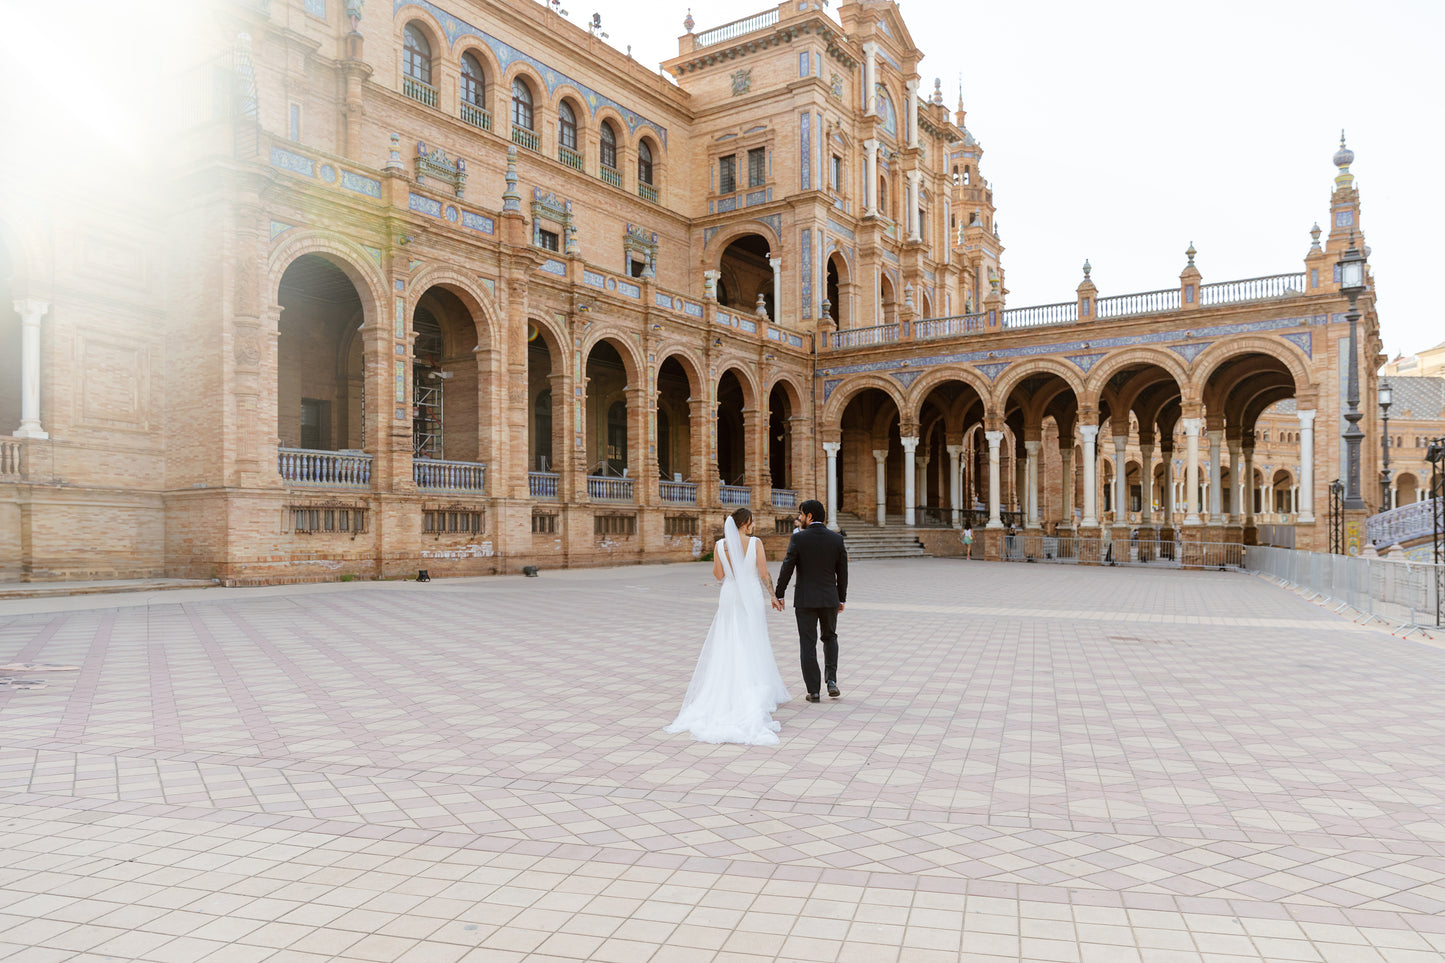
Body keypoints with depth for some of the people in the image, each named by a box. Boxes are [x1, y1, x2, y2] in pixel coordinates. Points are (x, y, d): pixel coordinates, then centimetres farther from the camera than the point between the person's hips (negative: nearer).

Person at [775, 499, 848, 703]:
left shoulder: (798, 539, -9)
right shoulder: (837, 539, 0)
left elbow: (787, 569, -9)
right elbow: (842, 573, 4)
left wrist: (779, 595, 2)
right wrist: (841, 599, 14)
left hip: (805, 600, -3)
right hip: (830, 599, 3)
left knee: (808, 643, 5)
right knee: (830, 637, 22)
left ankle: (813, 691, 5)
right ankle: (831, 680, 7)